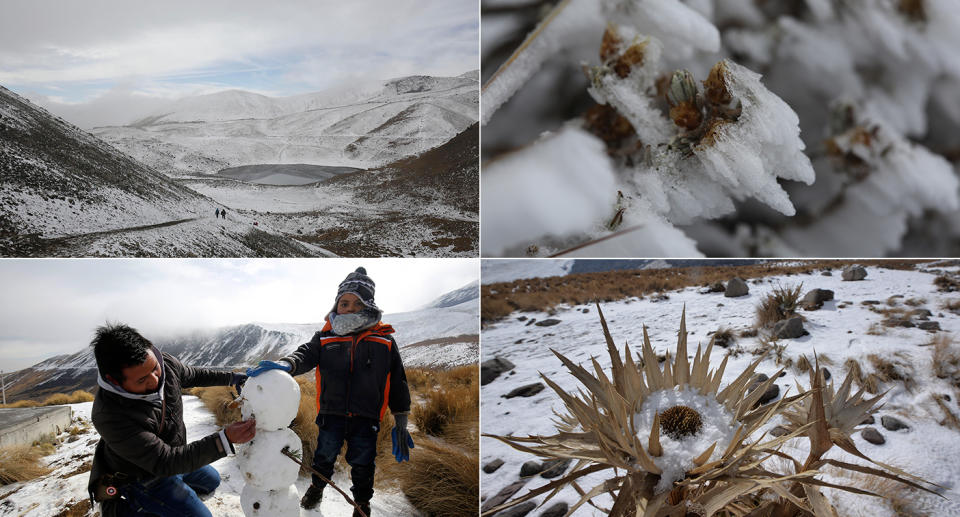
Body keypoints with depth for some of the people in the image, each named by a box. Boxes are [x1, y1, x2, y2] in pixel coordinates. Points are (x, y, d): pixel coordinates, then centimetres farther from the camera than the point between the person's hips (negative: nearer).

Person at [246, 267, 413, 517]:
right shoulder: (325, 337, 2)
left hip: (366, 420, -1)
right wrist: (286, 364, -40)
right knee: (324, 456, 19)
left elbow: (397, 384, 2)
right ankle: (317, 486, 48)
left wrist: (401, 425, 1)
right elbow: (306, 354, -14)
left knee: (362, 464, 12)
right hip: (331, 414, 1)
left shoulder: (384, 341, -2)